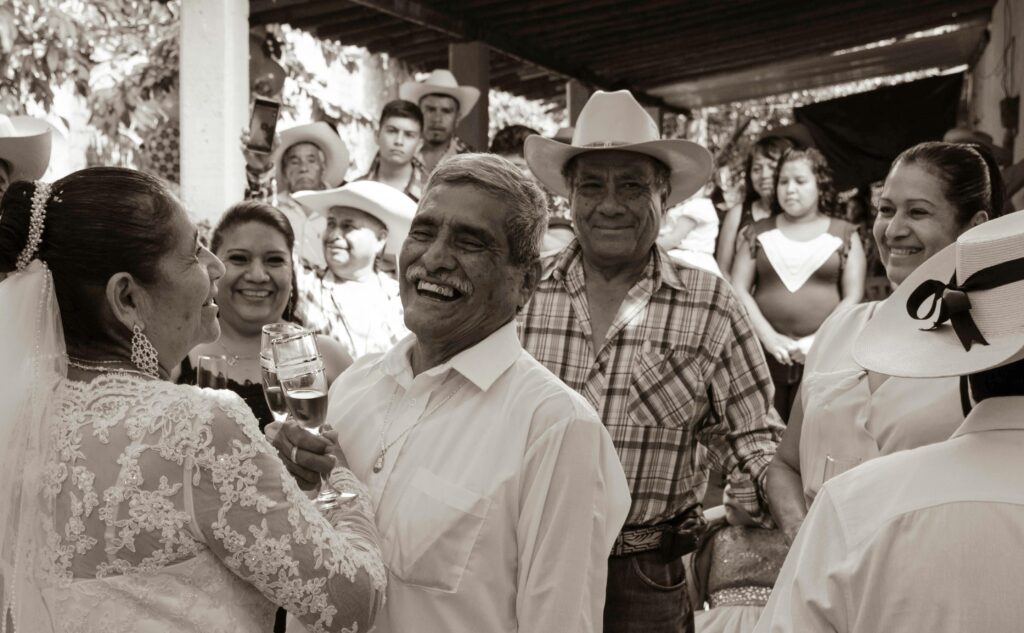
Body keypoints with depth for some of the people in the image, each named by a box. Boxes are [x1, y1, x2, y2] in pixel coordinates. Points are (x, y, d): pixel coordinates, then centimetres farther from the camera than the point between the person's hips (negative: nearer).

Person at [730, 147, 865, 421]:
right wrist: (769, 337, -8)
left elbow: (853, 297, 3)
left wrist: (818, 341, -9)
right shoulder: (758, 232, 12)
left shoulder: (844, 234, 8)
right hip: (765, 353, 1)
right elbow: (739, 290, 4)